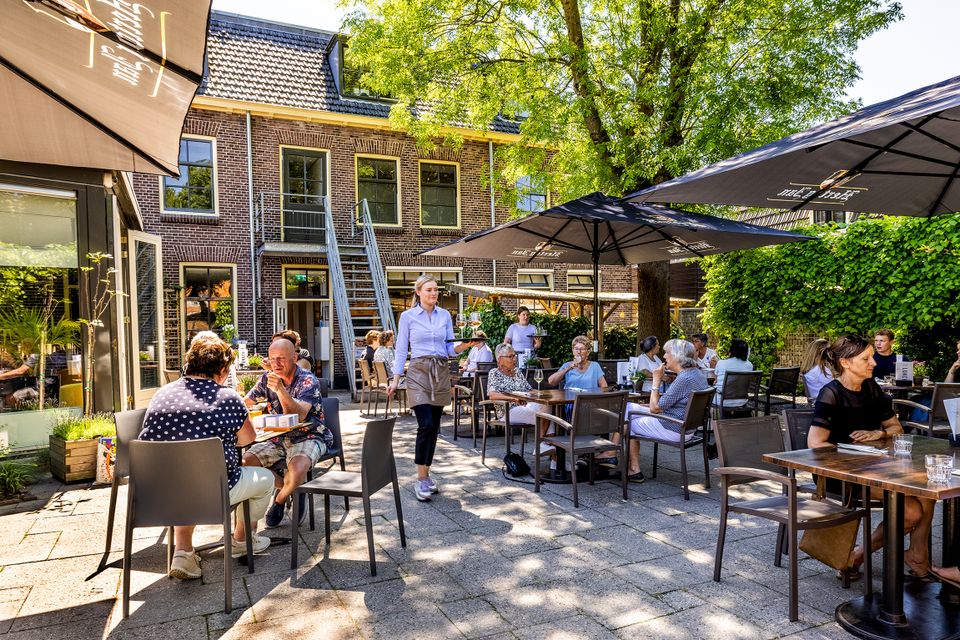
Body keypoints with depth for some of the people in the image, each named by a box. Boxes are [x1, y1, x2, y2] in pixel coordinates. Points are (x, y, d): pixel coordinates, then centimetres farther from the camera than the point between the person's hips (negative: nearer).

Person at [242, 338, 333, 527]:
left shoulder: (308, 380, -14)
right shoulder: (267, 378, 3)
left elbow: (299, 415, -27)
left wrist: (280, 389, -38)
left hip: (308, 438, -6)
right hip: (278, 439, 6)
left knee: (296, 471, -33)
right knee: (245, 462, -16)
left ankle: (280, 498, 4)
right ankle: (287, 487, 8)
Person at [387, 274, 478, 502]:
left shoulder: (445, 315, 9)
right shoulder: (407, 316, 0)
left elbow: (451, 348, 8)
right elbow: (401, 350, 1)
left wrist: (465, 345, -13)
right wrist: (395, 379, -3)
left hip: (441, 372, 4)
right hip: (419, 372, -4)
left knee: (434, 427, 7)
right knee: (425, 425, -14)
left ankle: (426, 474, 20)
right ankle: (420, 480, -4)